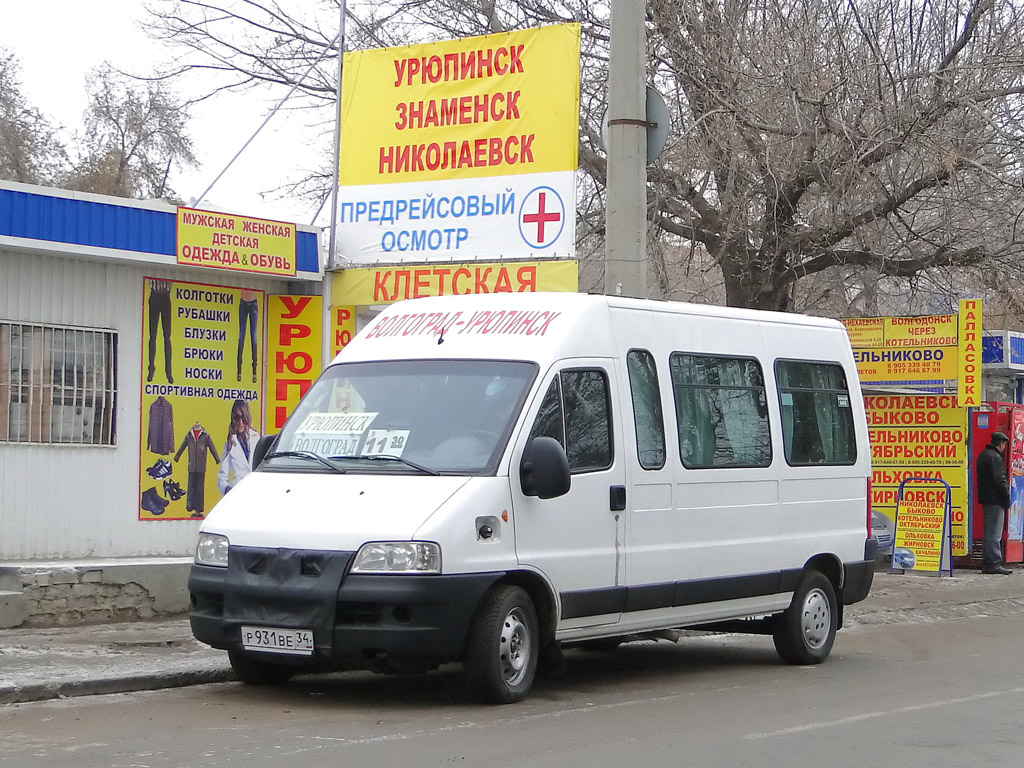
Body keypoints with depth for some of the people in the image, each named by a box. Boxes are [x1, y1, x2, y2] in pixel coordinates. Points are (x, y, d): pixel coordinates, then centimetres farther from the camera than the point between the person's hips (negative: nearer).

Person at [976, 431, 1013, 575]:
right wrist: (1007, 498, -10)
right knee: (994, 534, -8)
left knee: (989, 533, 13)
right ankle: (994, 564, -8)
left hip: (986, 499, 10)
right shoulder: (995, 457, -15)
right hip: (995, 501, -10)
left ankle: (987, 564, 16)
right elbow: (999, 480, -19)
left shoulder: (983, 455, 17)